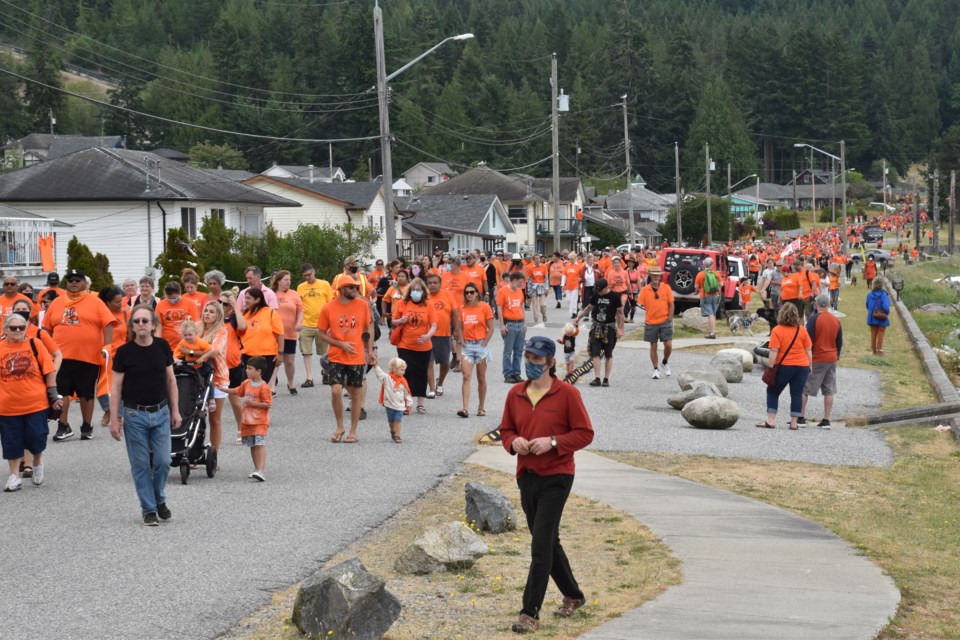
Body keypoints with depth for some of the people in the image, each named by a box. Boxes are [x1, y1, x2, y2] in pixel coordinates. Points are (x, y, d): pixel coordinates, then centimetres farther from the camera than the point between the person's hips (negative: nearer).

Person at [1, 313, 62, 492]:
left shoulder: (35, 344, -2)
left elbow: (49, 372, 1)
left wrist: (53, 395, -3)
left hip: (36, 403, -1)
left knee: (36, 438, 1)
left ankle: (37, 464, 30)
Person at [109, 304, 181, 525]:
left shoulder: (163, 346, 0)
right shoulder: (124, 352, -8)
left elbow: (171, 379, 8)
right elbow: (116, 387, -5)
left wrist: (175, 410, 7)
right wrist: (114, 419, -8)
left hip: (161, 412, 2)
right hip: (134, 414, -2)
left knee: (163, 461, 2)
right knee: (140, 464, 3)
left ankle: (159, 499, 26)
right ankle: (149, 509, 14)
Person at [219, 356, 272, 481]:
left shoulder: (264, 387, -14)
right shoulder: (246, 383, 10)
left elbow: (267, 404, -16)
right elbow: (236, 391, 27)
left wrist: (252, 403, -20)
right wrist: (222, 389, 24)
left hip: (260, 421, -8)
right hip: (247, 420, 8)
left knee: (260, 444, -16)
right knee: (252, 445, 14)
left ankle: (261, 471, -25)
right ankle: (257, 469, 25)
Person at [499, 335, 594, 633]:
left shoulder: (567, 393, -9)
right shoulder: (515, 394, 6)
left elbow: (585, 433, -7)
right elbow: (506, 430, 16)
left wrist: (552, 442, -20)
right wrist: (514, 442, -7)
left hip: (556, 477, -6)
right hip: (526, 476, 6)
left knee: (541, 545, -11)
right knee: (548, 542, 17)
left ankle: (530, 613, -9)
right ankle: (573, 595, 37)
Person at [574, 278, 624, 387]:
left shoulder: (614, 297, -7)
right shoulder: (595, 296, 4)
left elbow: (620, 312, -3)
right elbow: (589, 308, 19)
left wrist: (620, 329, -7)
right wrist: (578, 317, 16)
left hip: (609, 328, -3)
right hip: (597, 327, 3)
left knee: (608, 355, 4)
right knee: (595, 354, -5)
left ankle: (606, 379, 11)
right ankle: (597, 379, -4)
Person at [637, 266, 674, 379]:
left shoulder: (666, 288, 0)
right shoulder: (645, 290, 0)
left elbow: (671, 305, 3)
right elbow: (641, 305, 3)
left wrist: (669, 319, -2)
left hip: (665, 322, -1)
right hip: (651, 322, 1)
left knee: (668, 345, -8)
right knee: (653, 347, 7)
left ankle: (665, 362, 21)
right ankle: (656, 370, 17)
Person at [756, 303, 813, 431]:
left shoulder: (777, 331, -9)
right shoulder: (802, 330, 2)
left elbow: (774, 351, -14)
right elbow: (809, 350, 4)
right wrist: (810, 366, 12)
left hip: (784, 366, -3)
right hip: (802, 366, 3)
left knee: (772, 392, 9)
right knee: (797, 394, 6)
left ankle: (770, 420, 1)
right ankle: (794, 423, 3)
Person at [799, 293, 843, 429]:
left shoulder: (813, 319, -12)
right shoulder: (836, 321, 5)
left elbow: (808, 341, -12)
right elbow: (840, 343, 11)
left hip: (816, 359, -5)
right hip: (832, 359, 5)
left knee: (803, 389, 4)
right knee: (829, 391, 6)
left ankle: (801, 418, 3)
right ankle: (826, 421, 5)